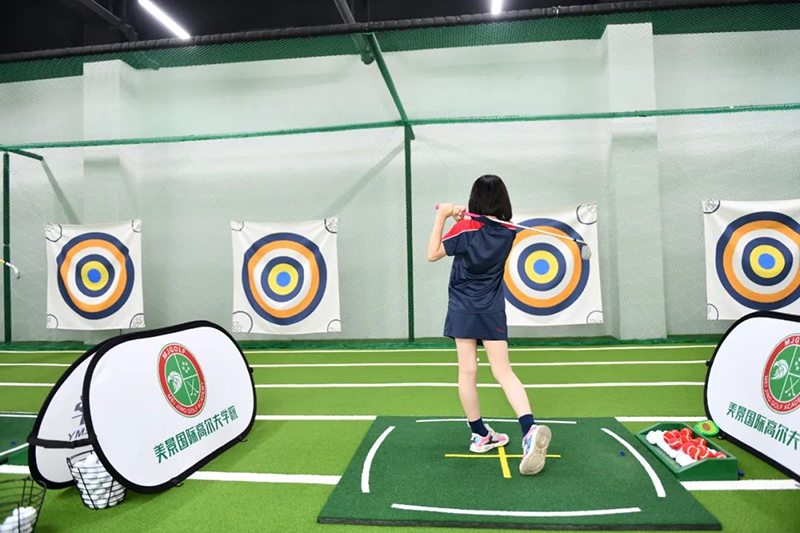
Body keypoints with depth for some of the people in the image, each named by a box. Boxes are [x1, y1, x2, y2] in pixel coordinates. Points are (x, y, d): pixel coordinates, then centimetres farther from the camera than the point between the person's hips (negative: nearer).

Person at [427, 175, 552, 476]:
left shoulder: (466, 228, -11)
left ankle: (480, 435, 16)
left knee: (467, 371, 6)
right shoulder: (508, 232, 0)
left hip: (463, 310, -2)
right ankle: (530, 430, -16)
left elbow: (433, 254, -4)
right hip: (492, 311, 3)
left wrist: (442, 217, -1)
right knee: (504, 372, 2)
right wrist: (463, 219, 0)